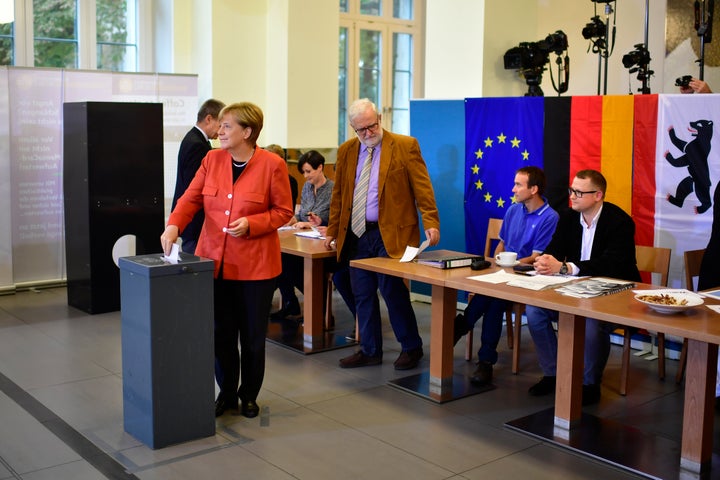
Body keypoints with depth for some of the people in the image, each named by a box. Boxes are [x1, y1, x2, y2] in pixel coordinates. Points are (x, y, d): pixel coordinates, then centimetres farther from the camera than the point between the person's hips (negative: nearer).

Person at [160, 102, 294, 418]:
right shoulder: (212, 160, 4)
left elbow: (283, 211, -4)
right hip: (215, 261, 4)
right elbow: (191, 198, 0)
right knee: (220, 332, 9)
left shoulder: (272, 165, -8)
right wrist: (174, 225, -17)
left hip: (255, 264, -3)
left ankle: (249, 396, 27)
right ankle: (226, 393, 28)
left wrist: (251, 223, -19)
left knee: (252, 335, 8)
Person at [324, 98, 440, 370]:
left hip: (390, 234, -5)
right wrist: (333, 231, 15)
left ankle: (411, 348, 14)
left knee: (393, 291, -4)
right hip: (356, 235, 5)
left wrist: (431, 222, -20)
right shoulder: (346, 151, 10)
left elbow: (422, 187, -9)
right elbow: (338, 194, 15)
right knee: (362, 295, 9)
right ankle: (370, 351, 22)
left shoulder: (405, 146, -4)